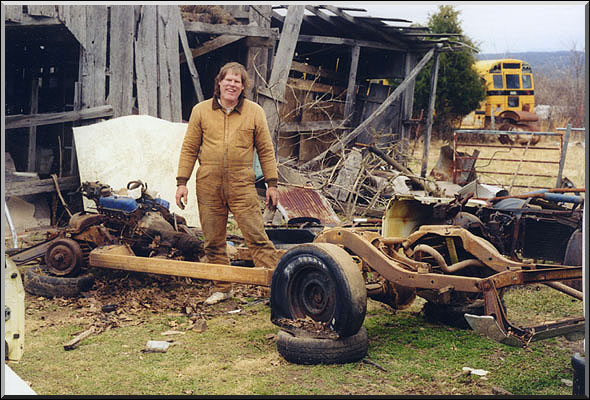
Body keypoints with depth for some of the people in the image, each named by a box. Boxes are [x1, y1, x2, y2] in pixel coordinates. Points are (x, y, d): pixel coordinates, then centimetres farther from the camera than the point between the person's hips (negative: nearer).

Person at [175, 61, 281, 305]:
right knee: (213, 241, 7)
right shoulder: (201, 111, 8)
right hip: (208, 186, 2)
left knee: (256, 236, -8)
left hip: (242, 185, -2)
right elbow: (189, 148, 10)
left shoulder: (254, 113, 6)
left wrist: (272, 184, 6)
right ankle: (222, 289, 19)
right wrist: (182, 182, 5)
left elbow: (265, 150, 9)